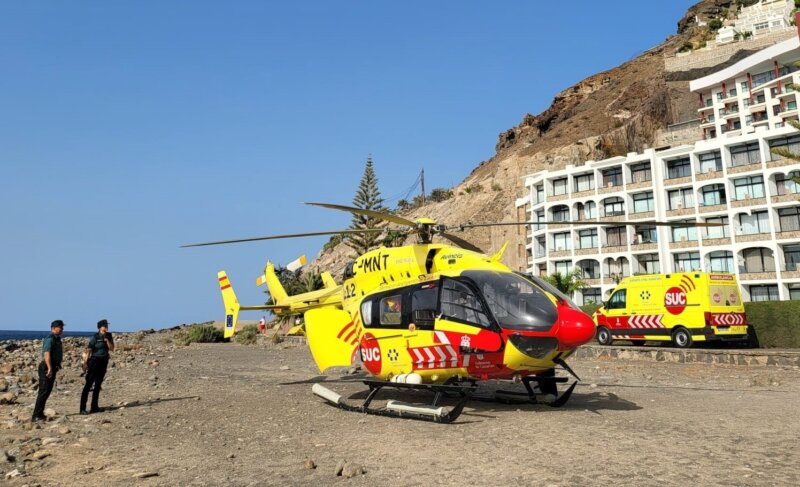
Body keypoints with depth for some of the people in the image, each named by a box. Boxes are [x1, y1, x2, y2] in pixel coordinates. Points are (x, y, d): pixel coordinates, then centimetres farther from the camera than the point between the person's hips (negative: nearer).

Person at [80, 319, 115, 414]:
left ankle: (94, 407, 17)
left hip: (104, 362, 6)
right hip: (94, 361, -6)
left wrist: (107, 340, -13)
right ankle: (82, 408, -8)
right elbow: (89, 350, -12)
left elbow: (111, 349, 0)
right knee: (88, 384, -8)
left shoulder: (109, 336, 6)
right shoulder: (95, 337, -10)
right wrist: (85, 363, -15)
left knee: (98, 385, 10)